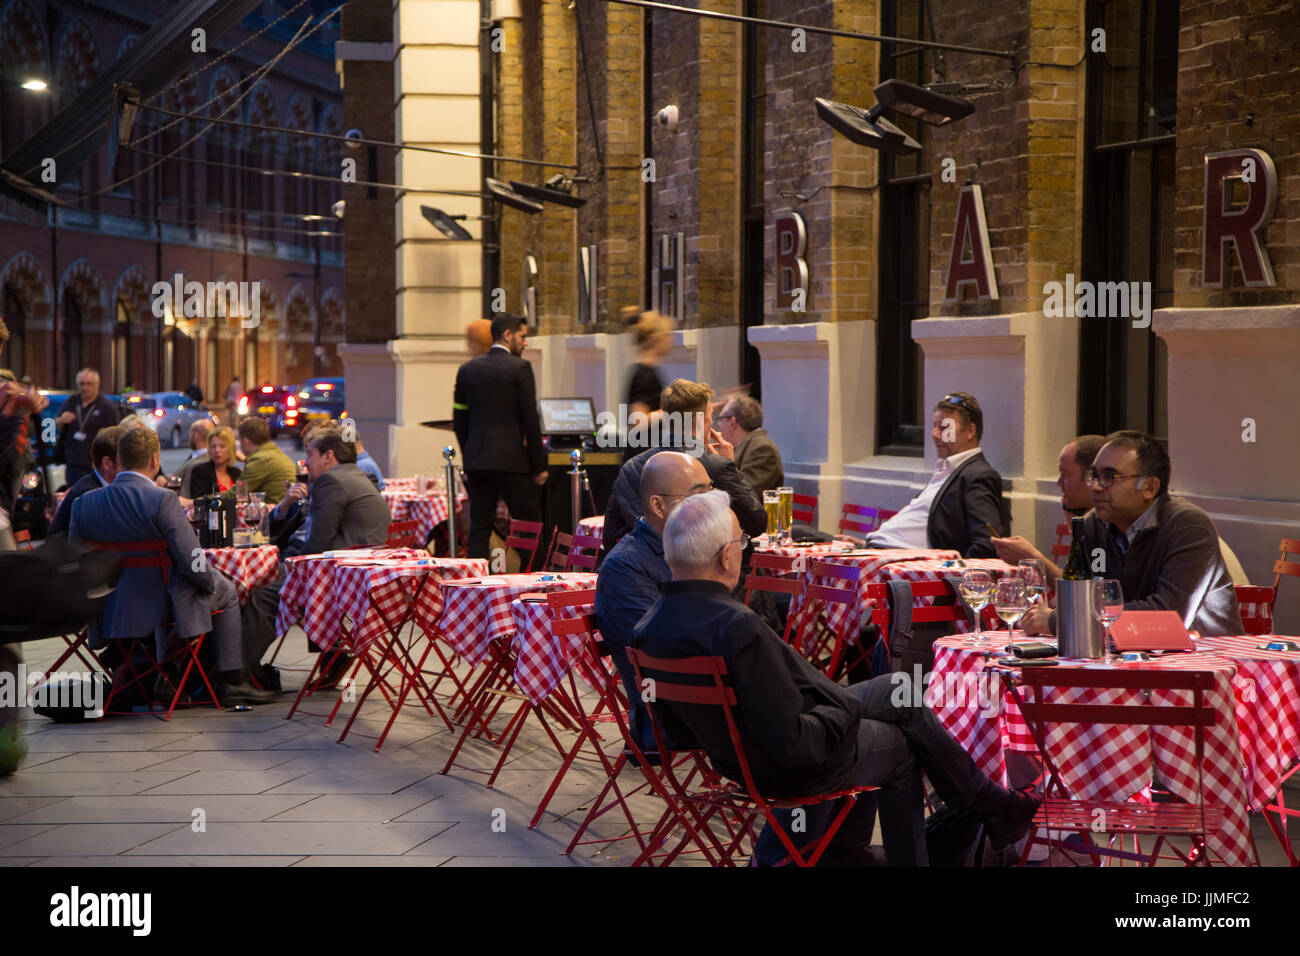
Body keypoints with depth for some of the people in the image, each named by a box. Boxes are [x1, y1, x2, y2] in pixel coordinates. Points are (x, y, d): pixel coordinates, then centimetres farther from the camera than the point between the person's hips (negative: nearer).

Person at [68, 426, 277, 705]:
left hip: (111, 613, 5)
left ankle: (166, 678, 38)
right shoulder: (163, 500, -21)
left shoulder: (83, 503, -6)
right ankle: (232, 681, 23)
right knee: (226, 591, 22)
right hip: (161, 605, -5)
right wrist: (210, 582, 2)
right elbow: (192, 564, -20)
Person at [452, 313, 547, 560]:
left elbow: (459, 419, 12)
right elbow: (530, 420, -8)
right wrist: (539, 466, -3)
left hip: (476, 462, 5)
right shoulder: (519, 368, -7)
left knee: (479, 529, 6)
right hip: (511, 461, -5)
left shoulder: (467, 369, 10)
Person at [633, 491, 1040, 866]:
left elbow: (672, 726, 5)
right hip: (792, 768, -8)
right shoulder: (740, 629, -35)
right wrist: (842, 715, -11)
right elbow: (790, 743, -32)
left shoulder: (648, 630, -9)